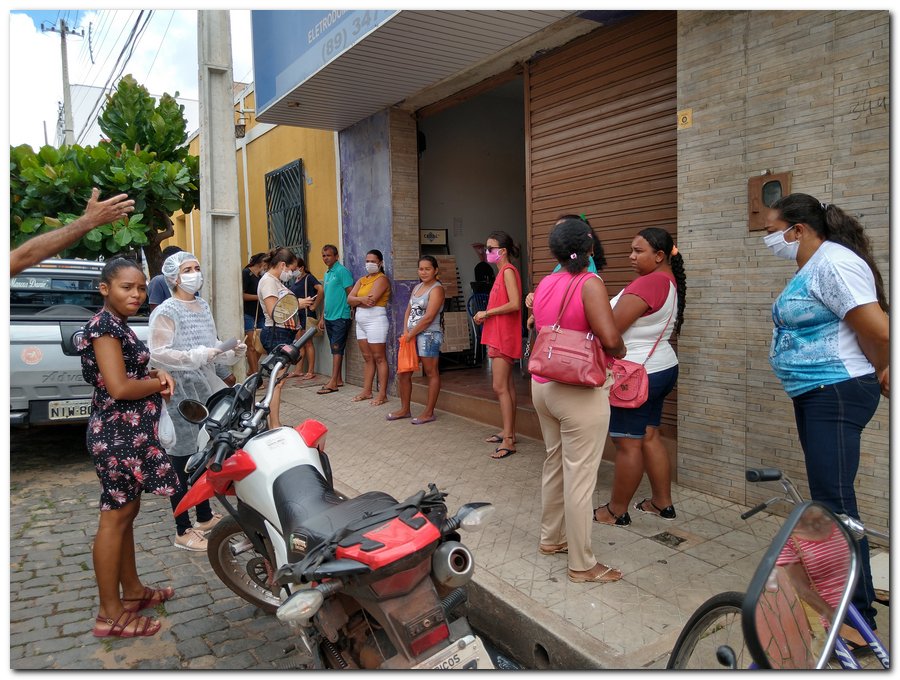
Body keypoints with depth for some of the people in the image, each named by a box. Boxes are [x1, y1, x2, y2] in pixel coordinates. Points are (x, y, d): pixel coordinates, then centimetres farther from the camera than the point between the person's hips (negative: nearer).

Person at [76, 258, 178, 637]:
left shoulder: (117, 325, 14)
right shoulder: (105, 326, -16)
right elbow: (119, 387, -24)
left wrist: (157, 374, 4)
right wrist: (159, 384, -8)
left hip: (130, 432, 10)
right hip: (117, 434, -10)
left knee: (127, 512, 18)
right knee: (115, 517, -3)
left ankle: (132, 590, 31)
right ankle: (111, 614, 8)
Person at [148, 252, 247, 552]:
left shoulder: (202, 305, 13)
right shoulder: (165, 312, -11)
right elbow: (157, 353, -19)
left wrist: (232, 353, 1)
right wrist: (195, 356, -27)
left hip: (206, 387, 8)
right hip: (180, 393, -8)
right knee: (182, 462, 0)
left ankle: (205, 516, 33)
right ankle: (183, 532, 10)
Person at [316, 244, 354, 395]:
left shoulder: (341, 271, -11)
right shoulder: (327, 273, 15)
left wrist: (349, 311, -14)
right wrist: (322, 318, 18)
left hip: (340, 317, -8)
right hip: (329, 318, 8)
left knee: (337, 349, -7)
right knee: (335, 349, 12)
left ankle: (333, 383, -7)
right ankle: (338, 379, 19)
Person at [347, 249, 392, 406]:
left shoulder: (382, 279, -6)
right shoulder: (361, 280, 18)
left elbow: (371, 300, -18)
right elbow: (349, 299, 6)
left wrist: (356, 301, -2)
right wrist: (361, 299, -13)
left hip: (375, 321, -8)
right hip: (361, 322, 8)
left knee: (379, 358, -5)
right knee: (367, 358, 11)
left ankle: (382, 394, -3)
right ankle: (367, 391, 17)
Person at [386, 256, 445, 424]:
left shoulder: (436, 289, -9)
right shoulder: (417, 287, 16)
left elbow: (428, 317, -17)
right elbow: (409, 310, 14)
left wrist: (411, 334, -12)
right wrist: (406, 331, -1)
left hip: (428, 335, -8)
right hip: (412, 335, 9)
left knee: (431, 373, 1)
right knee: (402, 373, 10)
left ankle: (429, 412, 8)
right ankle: (405, 409, 22)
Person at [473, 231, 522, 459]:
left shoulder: (508, 271, -14)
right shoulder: (502, 272, 15)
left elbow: (514, 304, -23)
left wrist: (487, 313, -15)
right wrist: (486, 316, 4)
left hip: (505, 337, -10)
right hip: (498, 335, 10)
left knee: (500, 387, -10)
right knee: (506, 385, 13)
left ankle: (508, 441, -7)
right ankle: (509, 433, 21)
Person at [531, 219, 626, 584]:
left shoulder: (544, 284, 5)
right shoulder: (590, 284, -16)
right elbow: (610, 339, -25)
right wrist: (619, 354, -6)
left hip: (544, 385, 8)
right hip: (580, 392, -8)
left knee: (554, 464, 21)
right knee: (580, 476, 1)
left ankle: (551, 537, 37)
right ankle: (582, 565, 13)